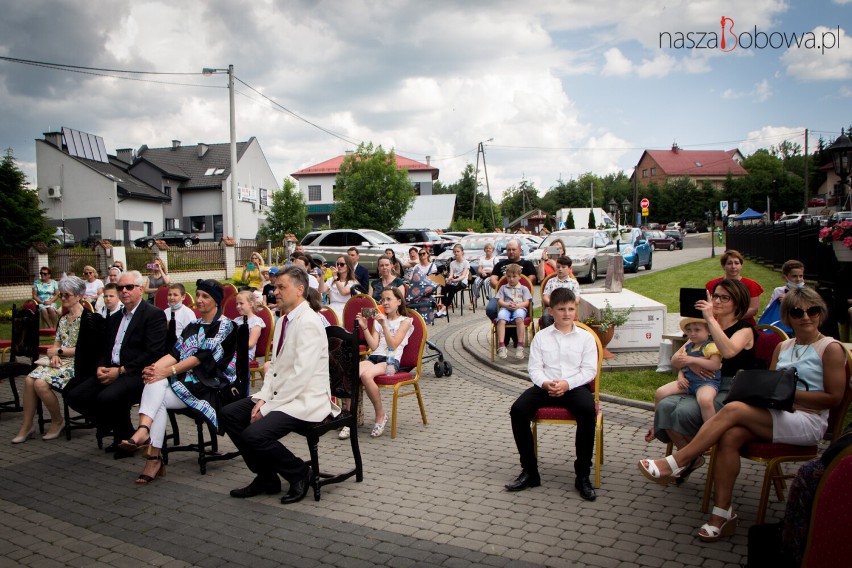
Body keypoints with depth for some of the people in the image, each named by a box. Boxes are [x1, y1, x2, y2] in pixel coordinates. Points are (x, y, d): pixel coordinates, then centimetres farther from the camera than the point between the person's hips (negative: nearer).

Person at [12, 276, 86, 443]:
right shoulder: (63, 319, 17)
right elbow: (57, 343, 18)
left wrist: (59, 351, -9)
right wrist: (54, 355, -5)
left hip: (76, 363, -8)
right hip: (60, 361, 8)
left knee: (41, 383, -25)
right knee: (30, 379, -17)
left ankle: (58, 421, -2)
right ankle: (27, 426, -9)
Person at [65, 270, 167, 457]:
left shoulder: (155, 315, -5)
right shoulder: (115, 318, 22)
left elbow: (153, 354, -15)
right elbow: (106, 349, 23)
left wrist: (120, 371, -17)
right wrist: (101, 367, 0)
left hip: (136, 373, -8)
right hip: (110, 371, 8)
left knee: (107, 398, -32)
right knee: (75, 396, -9)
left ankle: (127, 437, -3)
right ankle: (118, 431, 7)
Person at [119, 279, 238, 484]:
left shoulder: (225, 325, -2)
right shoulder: (193, 326, 22)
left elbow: (203, 356, -14)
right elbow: (175, 353, 10)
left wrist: (167, 371, -20)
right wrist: (155, 367, -11)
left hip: (208, 385, -6)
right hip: (187, 380, 6)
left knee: (157, 397, -25)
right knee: (155, 384, -26)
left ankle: (154, 458, -29)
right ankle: (144, 432, -38)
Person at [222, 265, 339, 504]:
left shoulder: (308, 323, -18)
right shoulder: (284, 320, 12)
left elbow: (301, 376, -23)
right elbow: (274, 365, 15)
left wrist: (267, 408, -19)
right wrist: (263, 398, -2)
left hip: (305, 401, -10)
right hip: (281, 394, 10)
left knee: (254, 434, -25)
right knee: (229, 414, 2)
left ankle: (300, 474, 1)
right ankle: (266, 476, 13)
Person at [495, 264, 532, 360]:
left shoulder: (524, 288, 22)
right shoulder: (503, 288, 26)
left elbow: (526, 302, 9)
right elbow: (499, 301, 13)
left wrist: (518, 305, -12)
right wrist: (507, 305, -9)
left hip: (520, 308, -1)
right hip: (506, 308, 1)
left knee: (519, 318, -39)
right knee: (501, 319, -36)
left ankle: (520, 346, -40)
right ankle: (501, 346, -43)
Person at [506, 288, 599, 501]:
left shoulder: (585, 337, 9)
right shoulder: (541, 337, 13)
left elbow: (589, 370, 0)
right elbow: (535, 368, 5)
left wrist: (567, 384, -16)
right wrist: (545, 383, -17)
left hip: (575, 386, -2)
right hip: (545, 386, 2)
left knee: (588, 410, -34)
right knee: (518, 409, -24)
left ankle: (583, 475, -19)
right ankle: (529, 471, -11)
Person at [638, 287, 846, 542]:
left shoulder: (831, 348, 1)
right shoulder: (783, 346, 20)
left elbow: (833, 398, -5)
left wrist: (790, 393, -13)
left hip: (808, 422, -6)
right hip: (775, 417, 6)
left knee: (733, 409, -29)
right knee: (730, 436, -28)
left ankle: (673, 464, -28)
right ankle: (723, 514, -24)